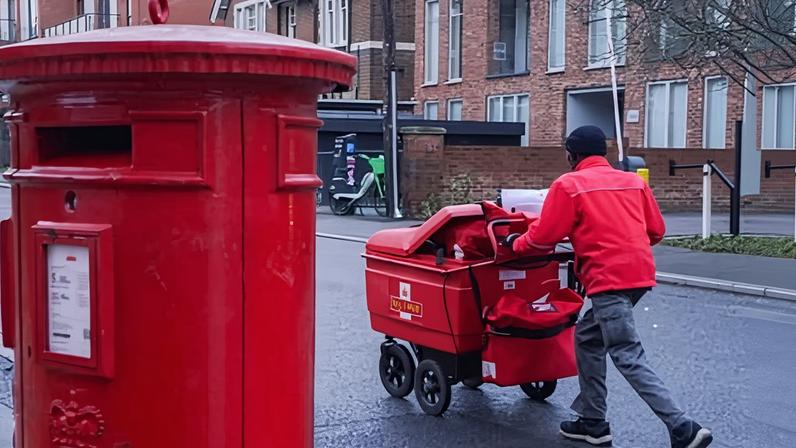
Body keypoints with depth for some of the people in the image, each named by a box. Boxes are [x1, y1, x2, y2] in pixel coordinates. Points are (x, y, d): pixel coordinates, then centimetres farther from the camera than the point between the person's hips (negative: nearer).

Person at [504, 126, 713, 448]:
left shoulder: (568, 185, -1)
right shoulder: (633, 181, 16)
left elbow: (544, 237, -2)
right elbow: (656, 230, 16)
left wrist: (515, 244, 17)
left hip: (609, 279, -8)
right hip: (640, 274, 8)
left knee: (628, 358, -6)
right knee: (588, 338, 20)